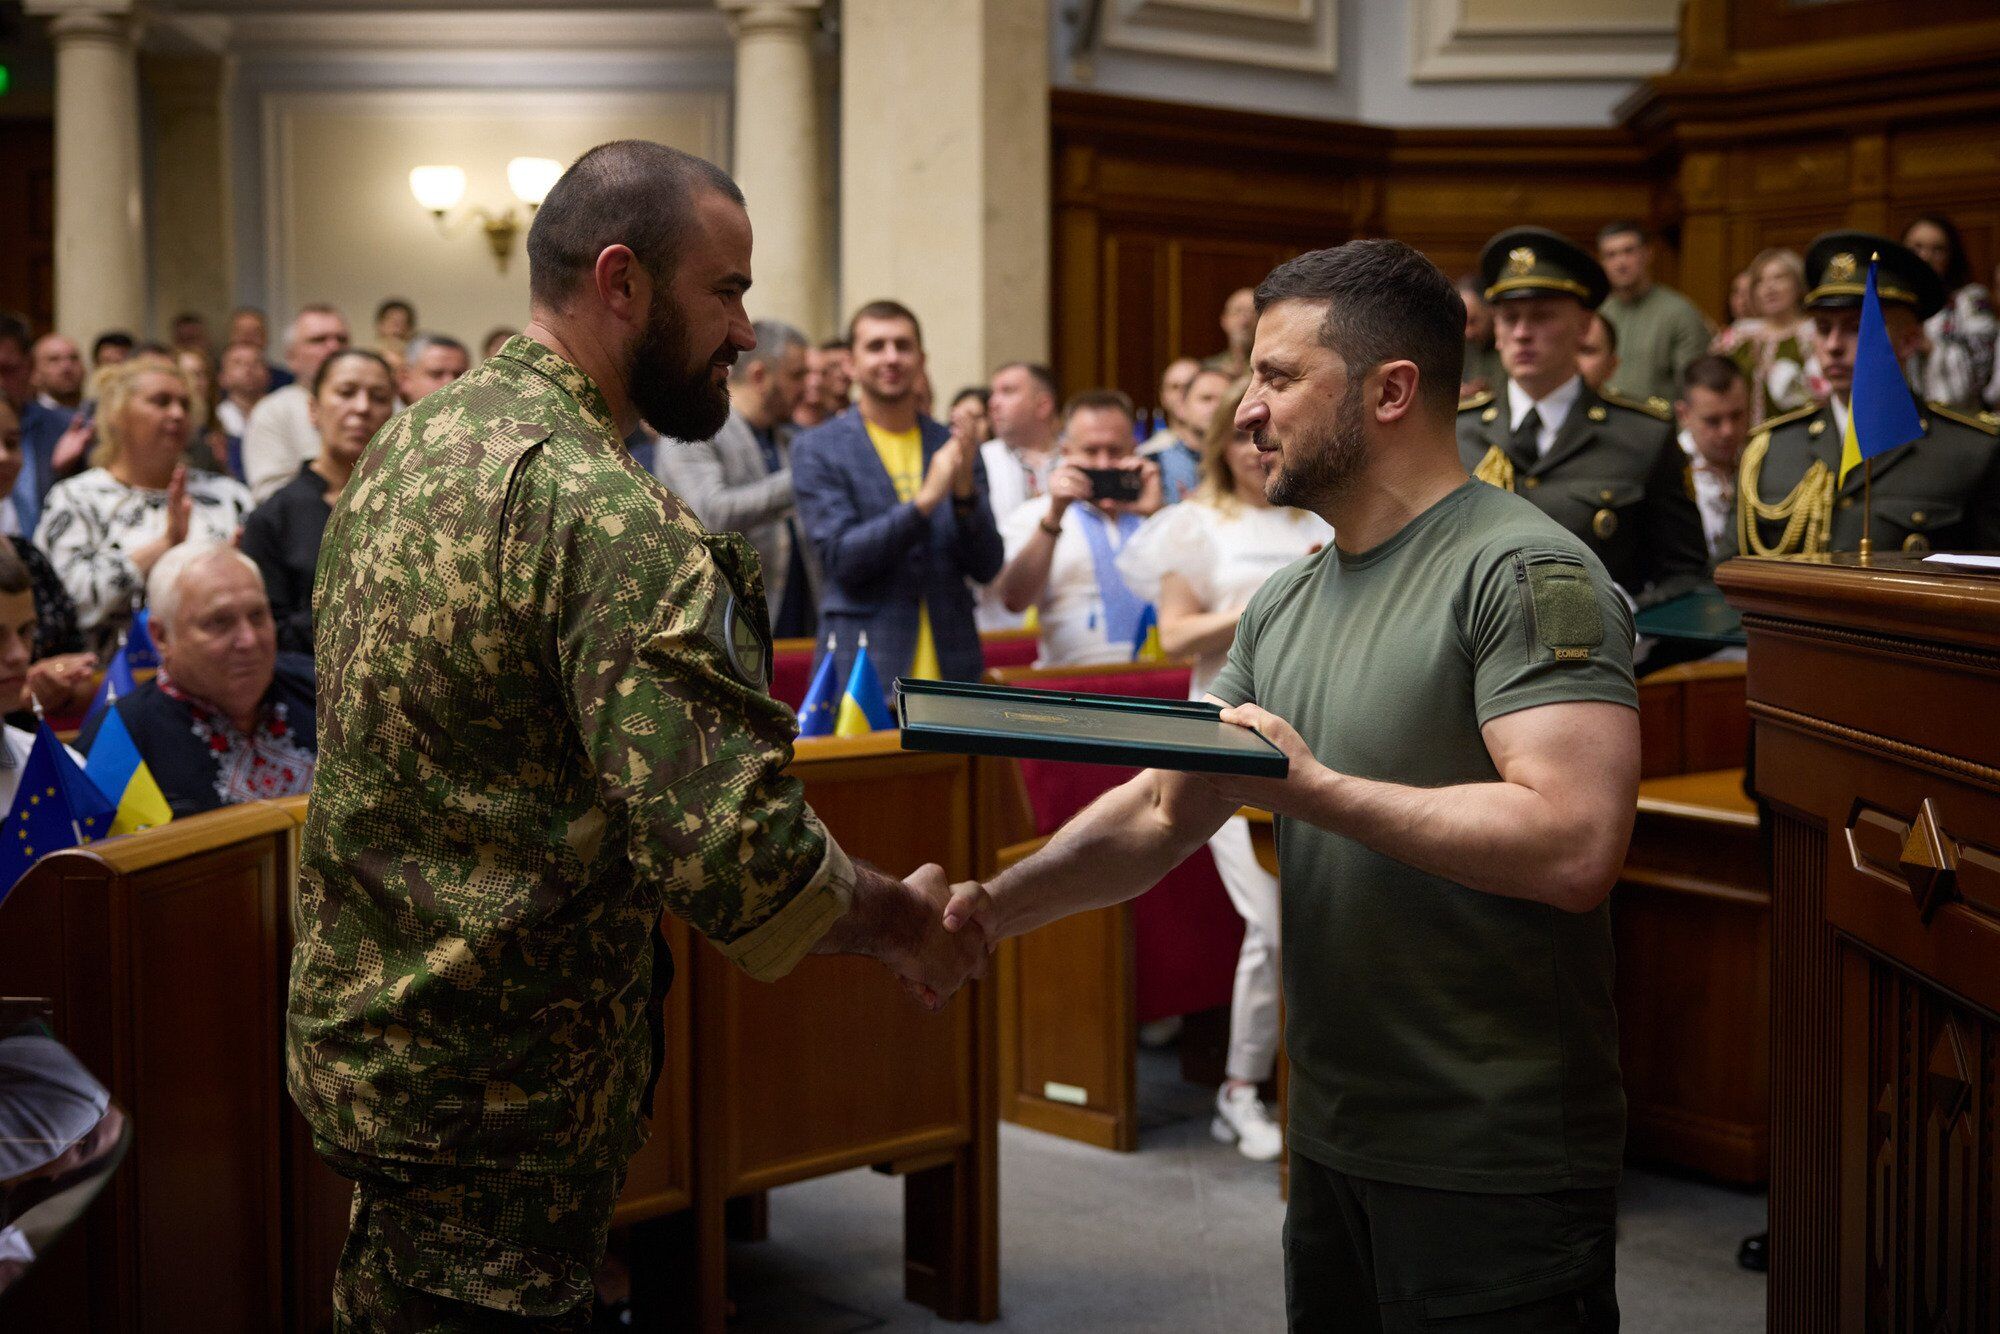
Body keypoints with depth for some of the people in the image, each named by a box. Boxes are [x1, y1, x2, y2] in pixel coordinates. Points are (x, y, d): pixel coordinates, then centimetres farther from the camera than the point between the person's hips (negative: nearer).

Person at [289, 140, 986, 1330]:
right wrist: (905, 926, -12)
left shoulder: (408, 446, 7)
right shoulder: (604, 516, -24)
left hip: (354, 1040, 9)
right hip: (495, 1098, -9)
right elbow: (735, 852, -30)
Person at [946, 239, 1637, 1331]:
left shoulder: (1525, 575, -16)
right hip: (1332, 1147, 8)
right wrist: (999, 903, -6)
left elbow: (1573, 844, -27)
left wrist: (1315, 788, -25)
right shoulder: (1285, 605, 11)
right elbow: (1161, 811, 10)